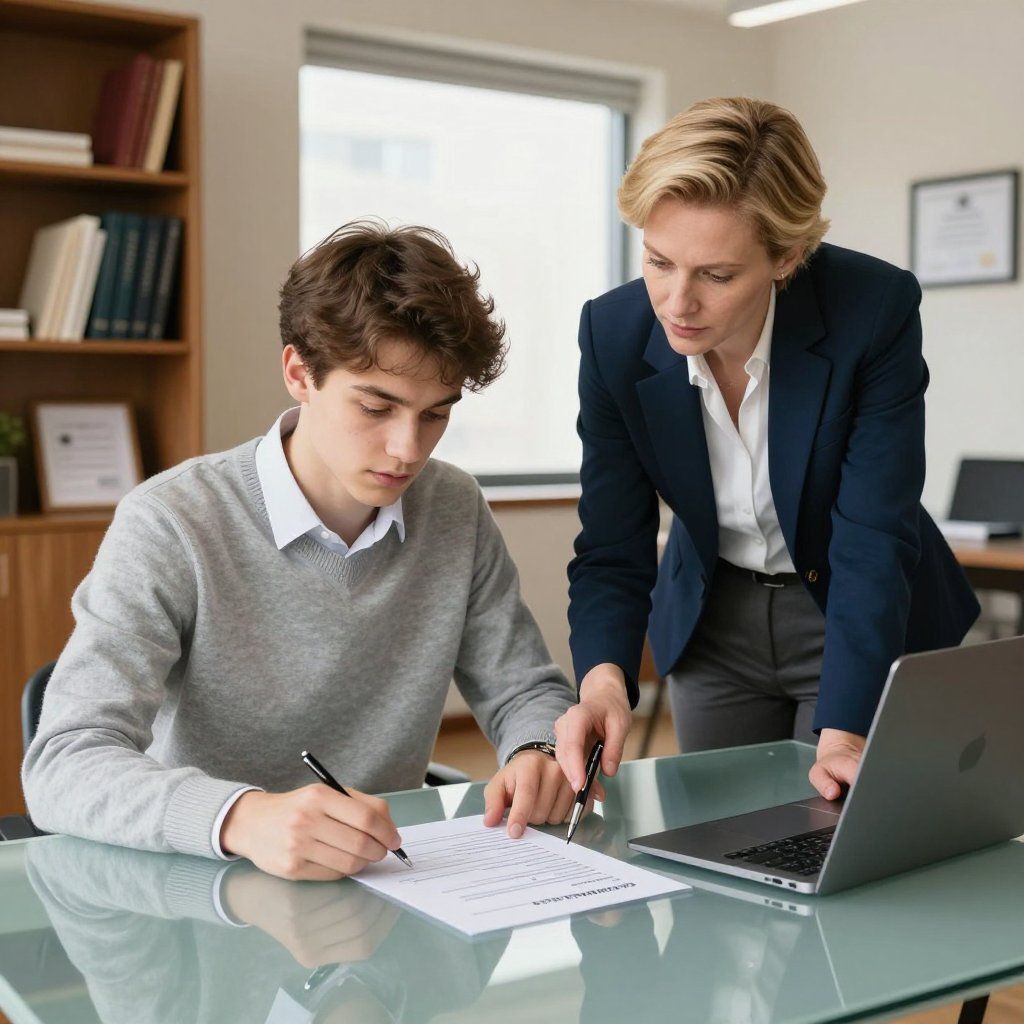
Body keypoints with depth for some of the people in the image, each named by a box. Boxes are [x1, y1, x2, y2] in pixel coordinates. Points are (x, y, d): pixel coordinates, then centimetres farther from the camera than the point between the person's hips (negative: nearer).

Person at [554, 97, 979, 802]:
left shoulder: (876, 311, -27)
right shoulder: (613, 333, -19)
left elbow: (874, 540, -28)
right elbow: (612, 550, -16)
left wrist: (844, 735, -37)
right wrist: (604, 678, -36)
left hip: (868, 628, -2)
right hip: (713, 623, 3)